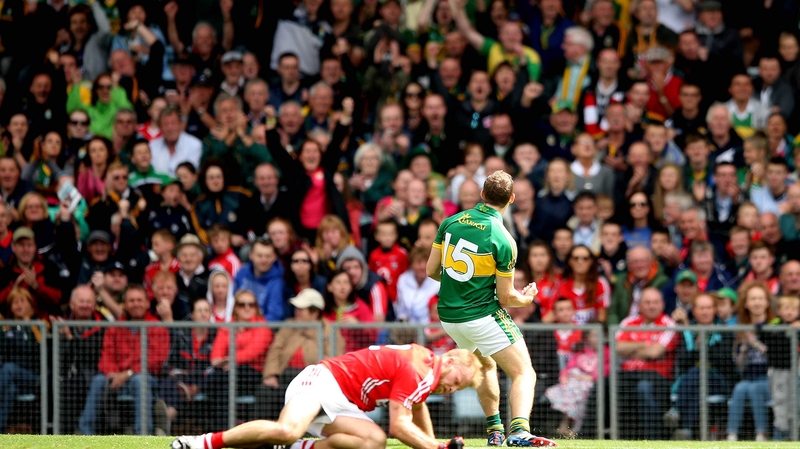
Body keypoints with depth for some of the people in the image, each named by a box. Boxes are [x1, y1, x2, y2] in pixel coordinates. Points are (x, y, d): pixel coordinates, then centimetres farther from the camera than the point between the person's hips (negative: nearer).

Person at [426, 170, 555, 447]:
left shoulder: (450, 223, -1)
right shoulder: (503, 240, -15)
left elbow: (431, 271, 6)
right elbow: (505, 298, -10)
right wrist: (527, 299, 11)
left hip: (448, 317, 6)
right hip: (483, 317, -6)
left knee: (486, 366, 31)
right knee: (524, 373, -4)